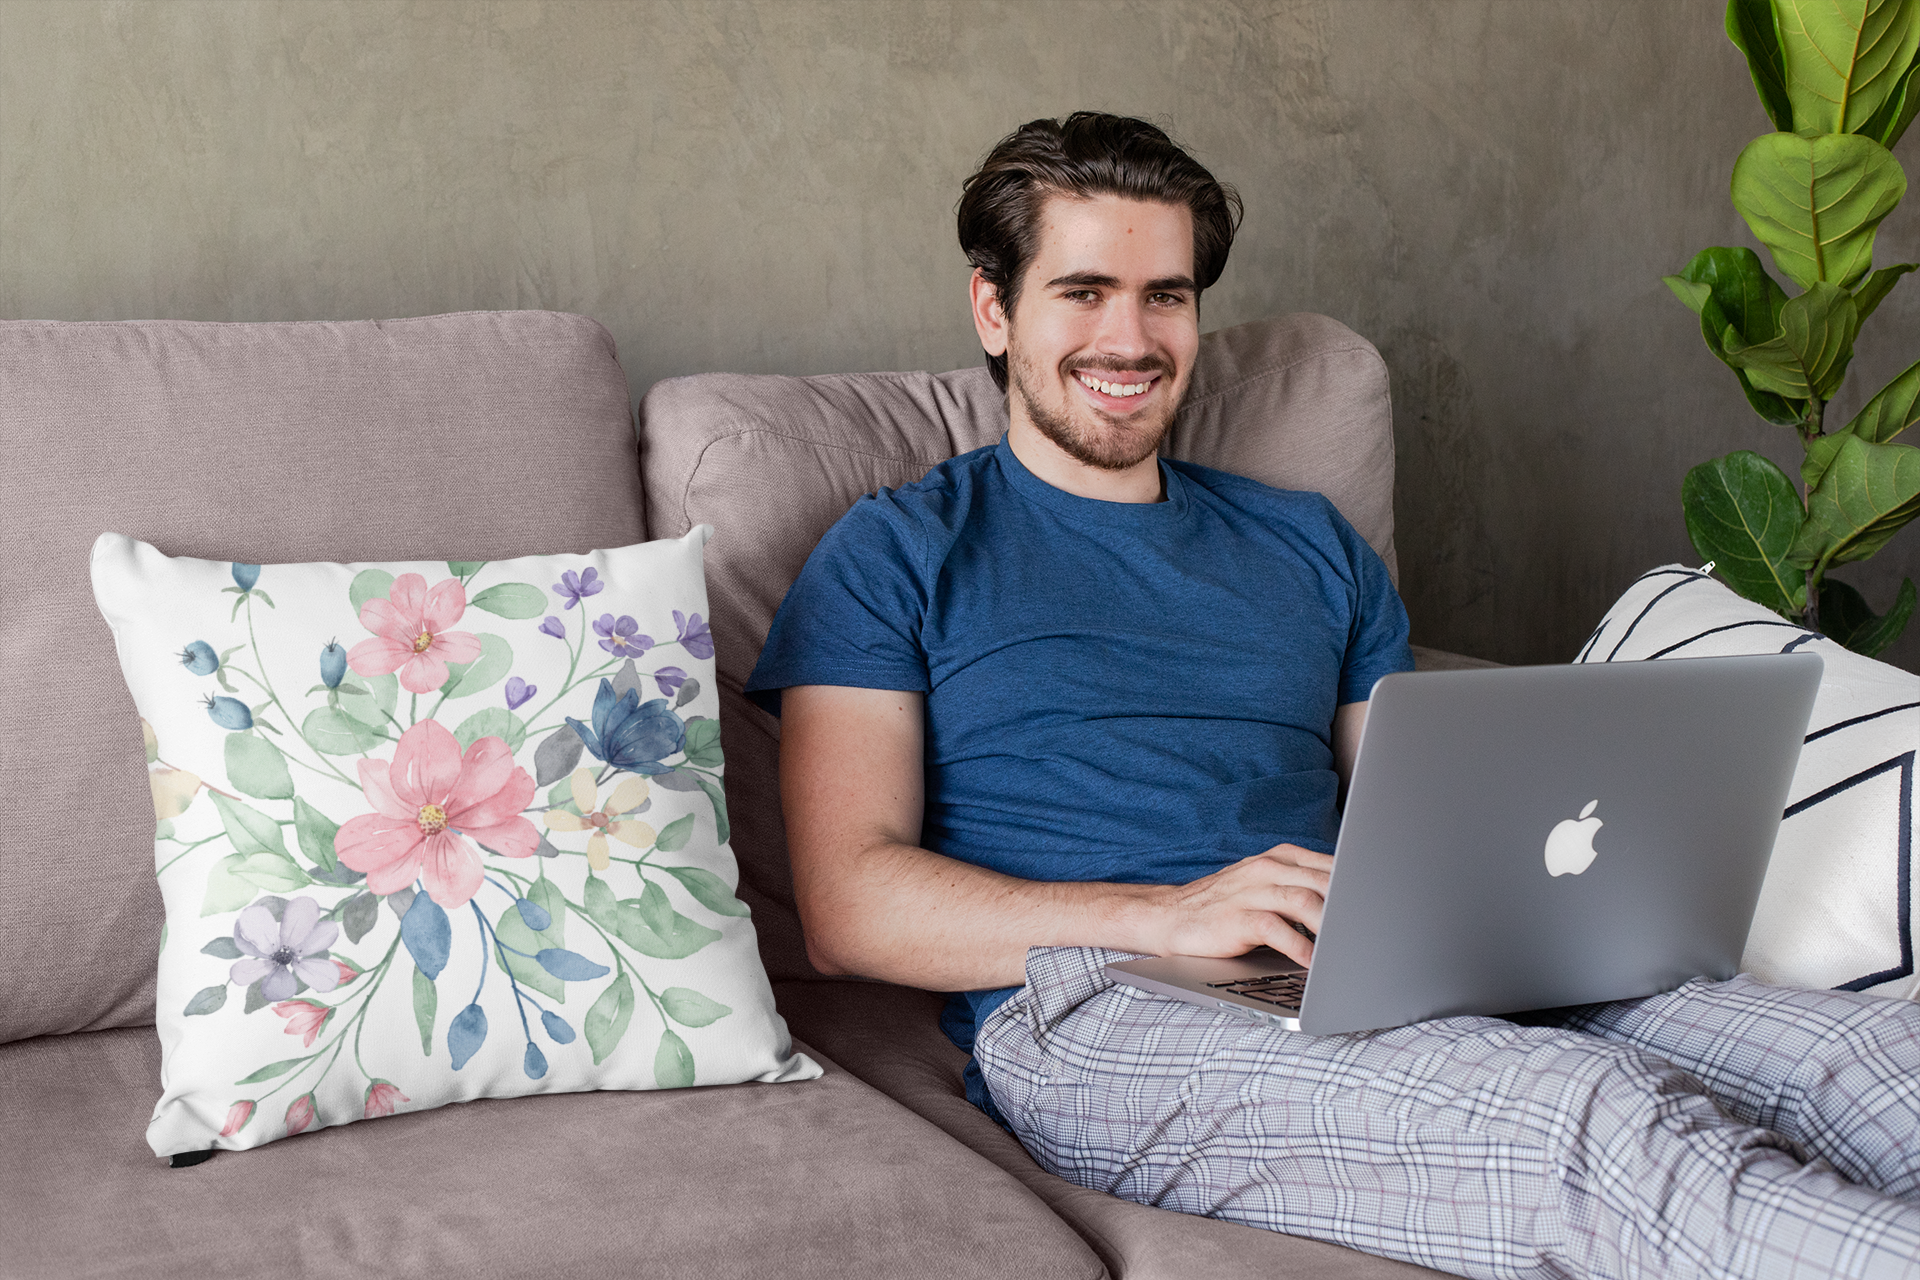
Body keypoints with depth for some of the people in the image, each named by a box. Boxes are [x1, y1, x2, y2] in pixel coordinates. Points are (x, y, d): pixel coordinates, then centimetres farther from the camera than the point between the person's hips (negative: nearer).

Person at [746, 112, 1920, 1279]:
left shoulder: (1308, 546, 26)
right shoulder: (898, 557, 11)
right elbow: (849, 906, -1)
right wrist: (1166, 915, -15)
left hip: (1373, 990, 5)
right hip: (1093, 1015, -5)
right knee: (1592, 1118, -34)